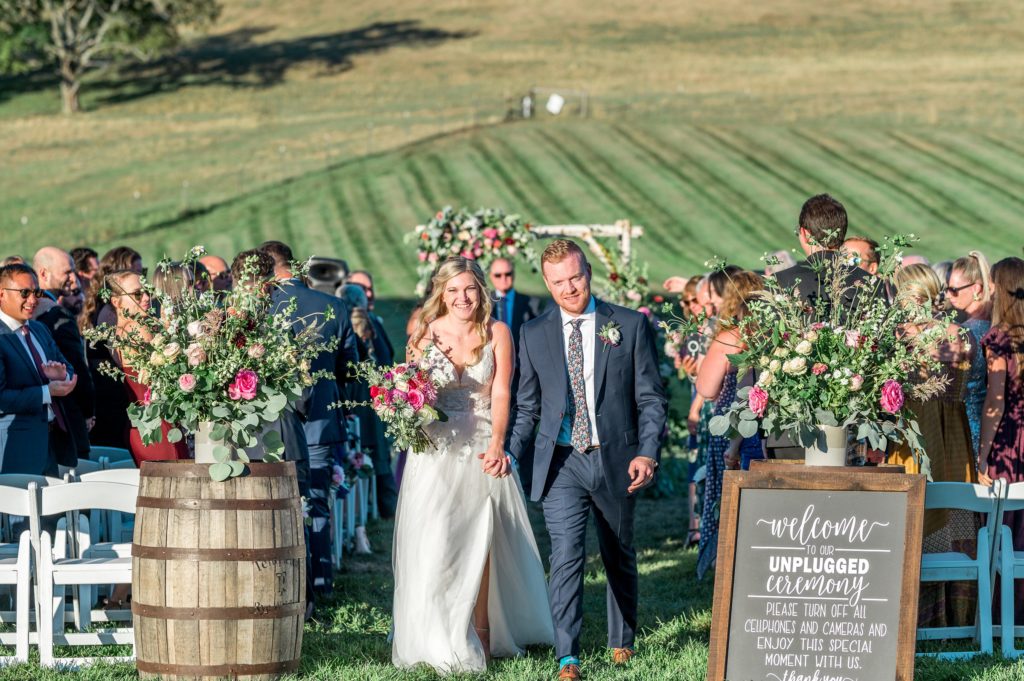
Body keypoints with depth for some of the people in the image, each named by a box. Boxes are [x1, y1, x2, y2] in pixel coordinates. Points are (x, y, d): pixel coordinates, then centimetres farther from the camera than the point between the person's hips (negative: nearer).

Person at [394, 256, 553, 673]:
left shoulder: (497, 333, 1)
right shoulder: (427, 333, 3)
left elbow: (501, 393, -5)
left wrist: (496, 446, -16)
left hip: (483, 449, 0)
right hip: (436, 448, 0)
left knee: (480, 542, 5)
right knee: (436, 542, -5)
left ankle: (482, 633, 14)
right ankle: (443, 642, 1)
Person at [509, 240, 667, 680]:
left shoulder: (630, 326, 1)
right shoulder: (534, 334, 5)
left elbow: (650, 398, 0)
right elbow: (528, 407, 11)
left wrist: (647, 453, -12)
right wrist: (511, 453, -4)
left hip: (616, 461, 0)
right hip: (561, 463, 0)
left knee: (620, 558, 15)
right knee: (566, 557, -14)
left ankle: (622, 641, 35)